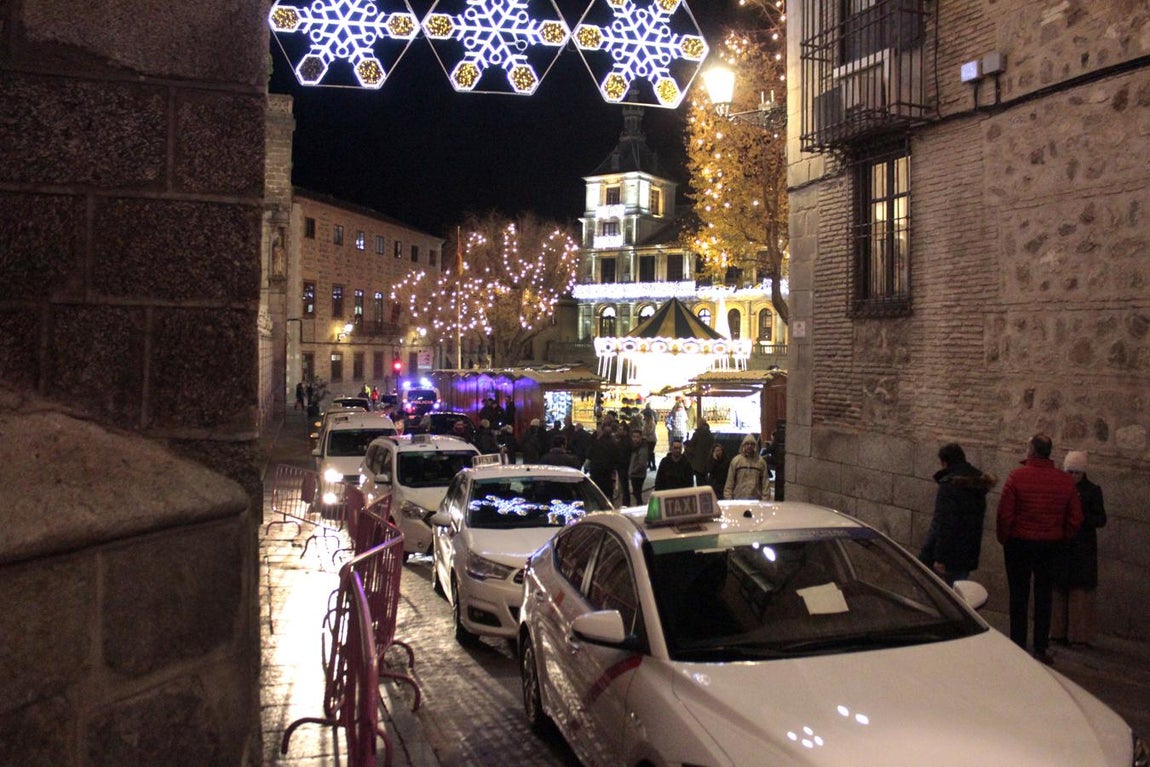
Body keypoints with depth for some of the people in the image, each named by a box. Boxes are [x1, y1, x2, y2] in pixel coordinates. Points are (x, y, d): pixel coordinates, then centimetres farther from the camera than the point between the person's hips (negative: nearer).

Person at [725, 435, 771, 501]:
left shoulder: (761, 461, 4)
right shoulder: (736, 460, 3)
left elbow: (765, 482, 3)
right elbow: (730, 481, 4)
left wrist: (765, 498, -4)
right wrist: (728, 498, -2)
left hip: (755, 499, 0)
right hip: (739, 499, 0)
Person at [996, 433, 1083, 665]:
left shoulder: (1017, 476, -14)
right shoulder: (1065, 481, -3)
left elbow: (1004, 514, -13)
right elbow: (1075, 519, 2)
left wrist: (1004, 539, 1)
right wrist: (1061, 540, 15)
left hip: (1019, 544, -3)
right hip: (1050, 546, 3)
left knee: (1019, 596, 7)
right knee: (1044, 597, 12)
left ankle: (1018, 646, 11)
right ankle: (1041, 648, 16)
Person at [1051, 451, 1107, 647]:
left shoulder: (1092, 491, 1)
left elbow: (1101, 520, -2)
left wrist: (1081, 517, -17)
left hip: (1083, 551, -2)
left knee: (1081, 593, -2)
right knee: (1058, 592, 5)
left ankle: (1081, 635, 3)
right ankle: (1059, 632, 13)